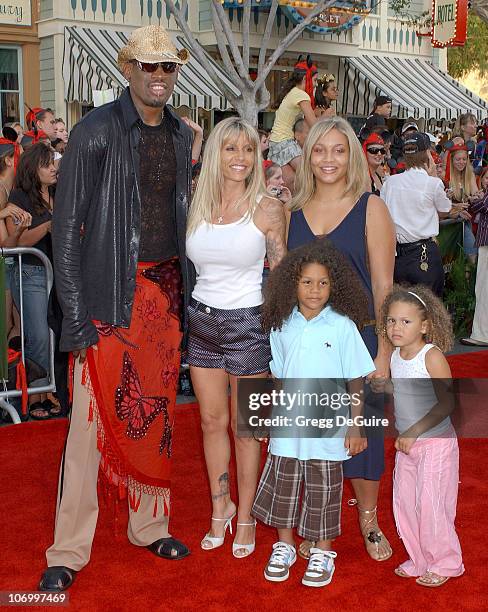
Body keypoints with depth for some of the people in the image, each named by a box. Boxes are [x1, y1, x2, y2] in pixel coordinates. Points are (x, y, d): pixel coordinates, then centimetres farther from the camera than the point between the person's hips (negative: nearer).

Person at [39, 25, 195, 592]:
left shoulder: (181, 135, 10)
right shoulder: (96, 131, -7)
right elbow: (67, 225, -8)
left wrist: (185, 290, 9)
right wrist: (75, 312, -13)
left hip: (166, 290, 5)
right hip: (111, 294, -5)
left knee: (156, 412, 13)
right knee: (93, 418, -2)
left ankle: (149, 524, 29)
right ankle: (68, 551, 9)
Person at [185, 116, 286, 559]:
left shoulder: (268, 208, -7)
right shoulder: (197, 206, 3)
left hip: (247, 324, -4)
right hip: (202, 320, 4)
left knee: (244, 427, 6)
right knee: (212, 421, 13)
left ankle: (245, 517, 22)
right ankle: (220, 506, 31)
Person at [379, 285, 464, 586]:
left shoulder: (432, 355, -18)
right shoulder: (395, 355, 3)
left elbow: (447, 403, -21)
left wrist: (414, 432, -22)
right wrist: (401, 433, 9)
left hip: (436, 441, -7)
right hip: (406, 444, 7)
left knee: (430, 504, -2)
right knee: (404, 502, 11)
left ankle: (445, 564, 17)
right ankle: (419, 560, 27)